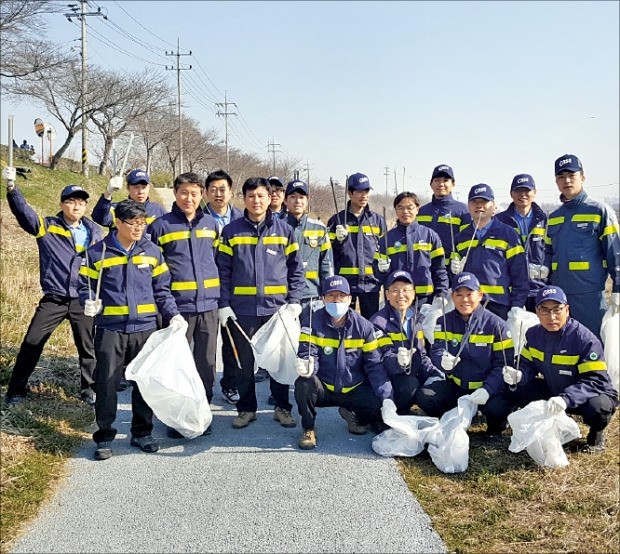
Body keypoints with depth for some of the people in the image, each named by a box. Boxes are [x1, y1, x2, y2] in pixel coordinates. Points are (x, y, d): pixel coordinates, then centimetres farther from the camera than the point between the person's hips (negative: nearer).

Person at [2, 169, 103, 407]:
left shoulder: (94, 231, 5)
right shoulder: (47, 227, -2)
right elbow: (23, 211, -16)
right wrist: (12, 188, -32)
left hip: (84, 301, 1)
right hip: (53, 299, -1)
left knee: (88, 347, 9)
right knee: (31, 343, 2)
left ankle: (89, 390, 25)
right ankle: (16, 390, 16)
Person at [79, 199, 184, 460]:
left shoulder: (152, 251, 7)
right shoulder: (98, 252, 0)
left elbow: (162, 289, 10)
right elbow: (85, 285, 6)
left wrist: (173, 314, -2)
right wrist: (89, 302, -15)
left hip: (145, 328, 2)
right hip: (110, 329, -2)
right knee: (107, 382, 0)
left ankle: (142, 432, 23)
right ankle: (104, 436, 13)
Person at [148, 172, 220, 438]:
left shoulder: (211, 224, 9)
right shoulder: (161, 226, -3)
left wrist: (224, 299, 13)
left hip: (208, 306, 3)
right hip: (177, 307, -3)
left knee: (206, 364, 10)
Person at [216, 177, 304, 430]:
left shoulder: (284, 229, 5)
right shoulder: (231, 231, 3)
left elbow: (296, 269, 5)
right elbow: (223, 270, 2)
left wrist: (294, 301, -3)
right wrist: (224, 304, -5)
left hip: (277, 307, 0)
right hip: (242, 309, 0)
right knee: (244, 362, 8)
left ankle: (282, 407, 22)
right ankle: (246, 408, 22)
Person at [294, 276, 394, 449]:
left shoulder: (363, 326, -5)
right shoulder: (312, 323, -9)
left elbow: (375, 365, -6)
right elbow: (307, 356, -16)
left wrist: (387, 398, -17)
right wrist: (306, 367, -42)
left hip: (354, 390, 1)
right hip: (323, 389, -1)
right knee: (303, 384, -33)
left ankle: (354, 415, 14)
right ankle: (309, 429, -4)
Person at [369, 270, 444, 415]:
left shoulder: (415, 319, 9)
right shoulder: (379, 322, -11)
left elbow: (421, 354, 13)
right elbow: (385, 359, -19)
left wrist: (434, 374, -4)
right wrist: (398, 361, -42)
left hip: (413, 376, 6)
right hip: (388, 377, -6)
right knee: (410, 385, -34)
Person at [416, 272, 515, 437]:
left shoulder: (496, 324, -9)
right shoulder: (444, 322, 1)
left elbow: (503, 364, -11)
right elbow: (437, 351, -9)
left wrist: (487, 389, -27)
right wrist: (443, 360, -35)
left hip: (486, 387, -3)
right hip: (455, 386, 3)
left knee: (498, 407, -33)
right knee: (424, 397, -22)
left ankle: (495, 424, 6)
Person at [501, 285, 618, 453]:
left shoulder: (585, 339, -26)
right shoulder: (533, 334, -7)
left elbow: (595, 381, -31)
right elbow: (528, 367, 0)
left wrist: (566, 399, -47)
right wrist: (518, 375, -26)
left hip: (594, 393, -5)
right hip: (553, 390, 5)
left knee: (596, 407, -40)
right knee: (513, 392, -13)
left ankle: (596, 433, -1)